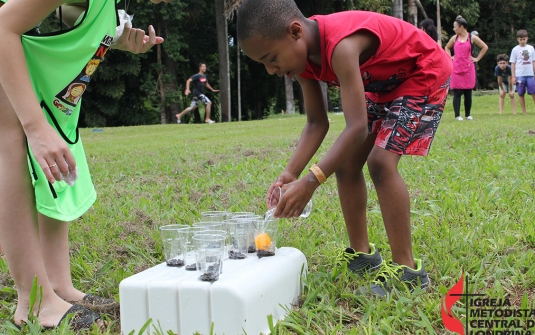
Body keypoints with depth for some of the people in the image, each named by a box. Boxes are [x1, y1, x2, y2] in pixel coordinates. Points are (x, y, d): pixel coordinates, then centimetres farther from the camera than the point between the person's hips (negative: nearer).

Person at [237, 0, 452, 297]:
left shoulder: (341, 46, -38)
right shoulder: (303, 56, -11)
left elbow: (357, 128, -42)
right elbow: (317, 123, -7)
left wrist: (309, 183, -46)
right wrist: (290, 172, -20)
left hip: (424, 73, -9)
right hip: (383, 83, 9)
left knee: (380, 161, -21)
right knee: (345, 163, 3)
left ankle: (407, 271, -13)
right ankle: (361, 254, 16)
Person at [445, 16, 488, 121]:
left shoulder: (472, 38, 1)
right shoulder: (454, 38, 8)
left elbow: (485, 47, 7)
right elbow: (447, 47, 26)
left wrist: (477, 58, 2)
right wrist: (450, 57, 11)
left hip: (468, 69, -1)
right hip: (456, 69, 1)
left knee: (468, 93, 4)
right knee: (457, 93, -4)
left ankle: (468, 114, 12)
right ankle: (457, 115, 0)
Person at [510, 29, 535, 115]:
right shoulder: (515, 49, 1)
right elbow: (513, 64, 2)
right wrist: (513, 77, -2)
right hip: (519, 75, -2)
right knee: (521, 94, 2)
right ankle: (524, 112, 8)